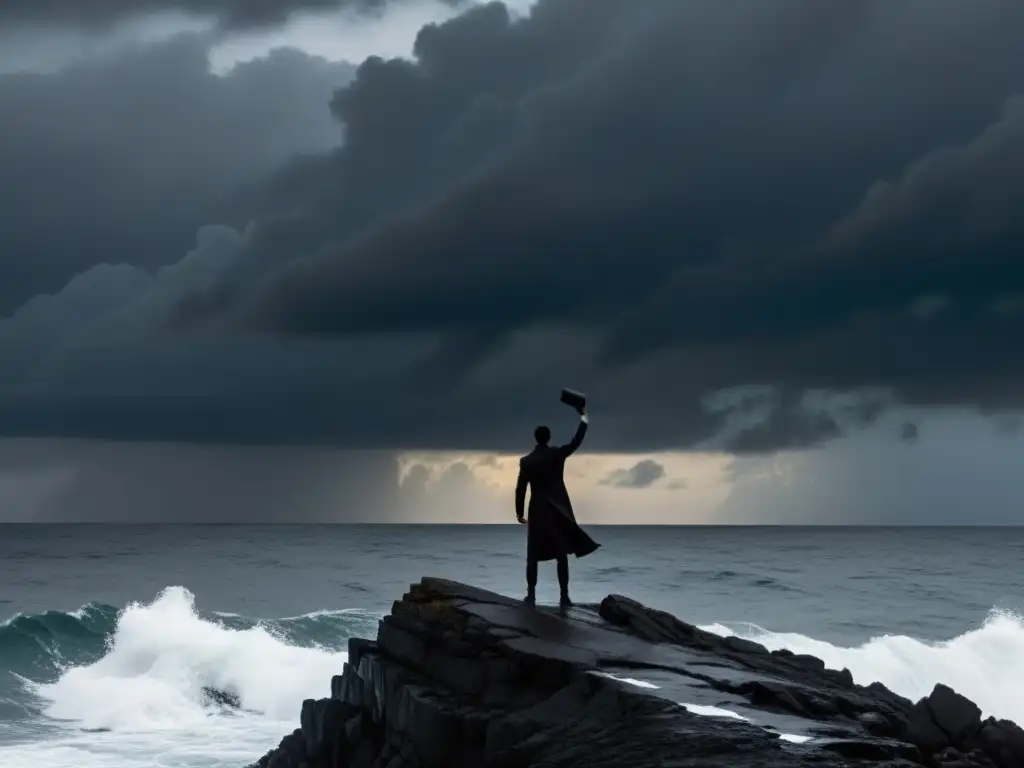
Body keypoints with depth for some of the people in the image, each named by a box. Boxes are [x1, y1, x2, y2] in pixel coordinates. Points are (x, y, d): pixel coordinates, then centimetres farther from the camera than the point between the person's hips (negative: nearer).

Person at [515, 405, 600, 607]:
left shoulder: (526, 461, -4)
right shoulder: (558, 454, -6)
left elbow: (520, 489, -3)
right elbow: (576, 442, 3)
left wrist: (519, 513, 6)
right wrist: (583, 417, 12)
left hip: (538, 513, 0)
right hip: (559, 511, 0)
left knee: (533, 556, 6)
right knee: (562, 555, 4)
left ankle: (531, 595, 0)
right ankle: (564, 596, -1)